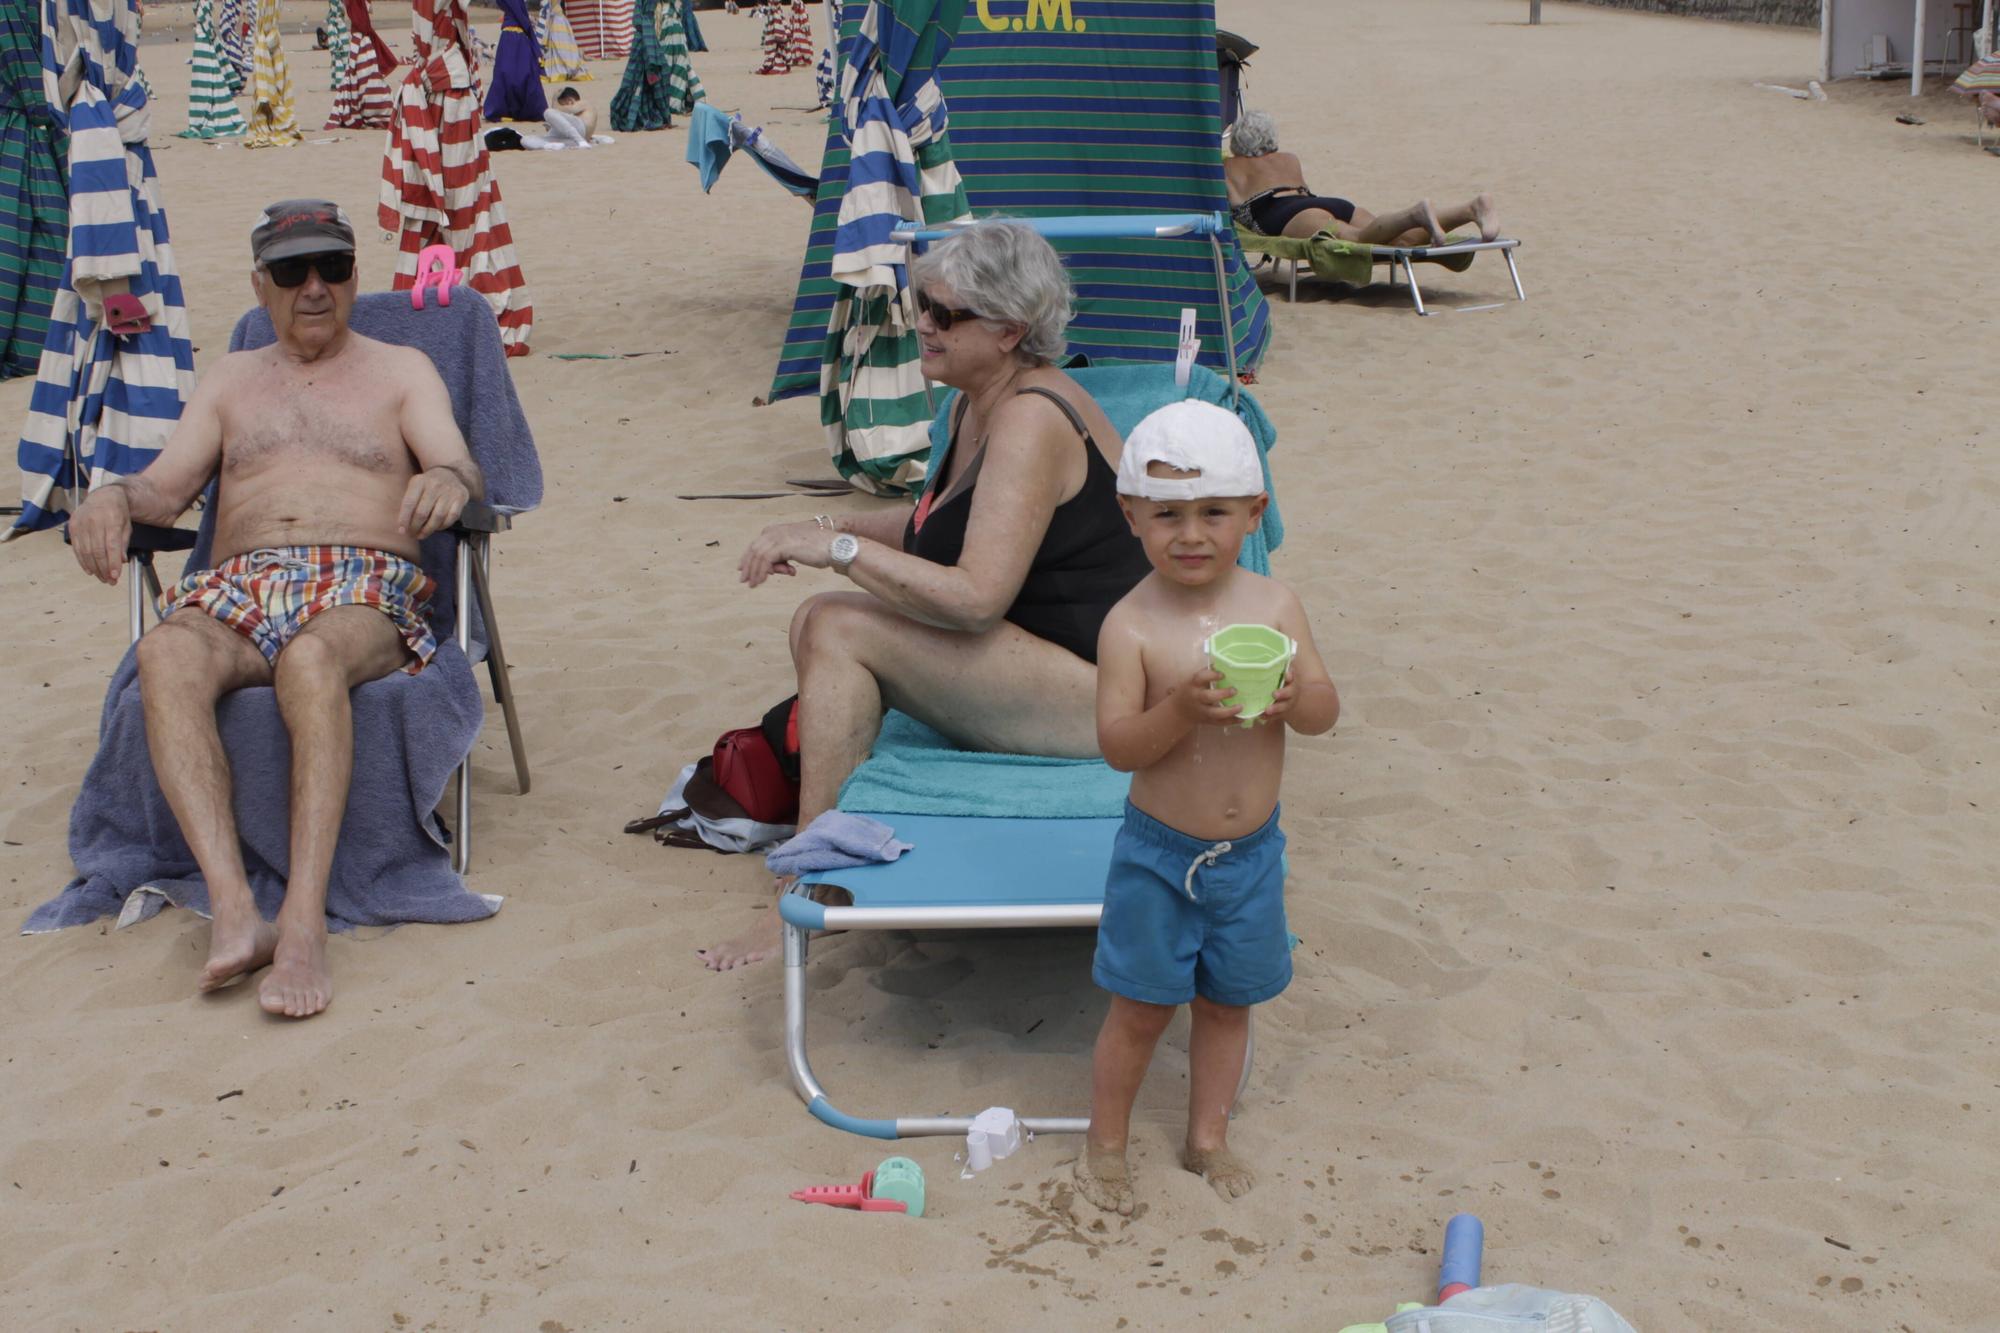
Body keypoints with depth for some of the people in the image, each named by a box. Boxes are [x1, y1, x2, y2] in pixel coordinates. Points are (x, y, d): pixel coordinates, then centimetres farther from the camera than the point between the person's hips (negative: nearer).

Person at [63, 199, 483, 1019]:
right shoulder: (230, 381, 30)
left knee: (311, 657, -40)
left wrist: (446, 481, -20)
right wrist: (112, 499, -7)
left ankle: (304, 920, -47)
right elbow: (167, 486, 17)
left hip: (366, 589, -2)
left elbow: (463, 470, 6)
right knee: (166, 654, -35)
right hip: (238, 588, 2)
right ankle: (233, 910, -45)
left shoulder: (402, 370, 22)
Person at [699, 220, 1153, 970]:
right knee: (817, 623, 4)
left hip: (1100, 687, -10)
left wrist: (837, 547, -21)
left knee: (840, 630, -19)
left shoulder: (1030, 419, -20)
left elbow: (976, 597, -27)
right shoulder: (978, 403, 10)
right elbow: (937, 522, 27)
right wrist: (827, 530, 11)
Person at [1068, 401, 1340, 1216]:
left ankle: (1207, 1137, 37)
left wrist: (1293, 697, -27)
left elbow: (1327, 712, -5)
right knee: (1141, 1009, 8)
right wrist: (1182, 710, -36)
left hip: (1252, 851, 3)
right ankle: (1105, 1143, 28)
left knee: (1227, 1002, 18)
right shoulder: (1132, 625, -16)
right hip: (1159, 853, -3)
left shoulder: (1274, 606, -6)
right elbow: (1117, 744, -19)